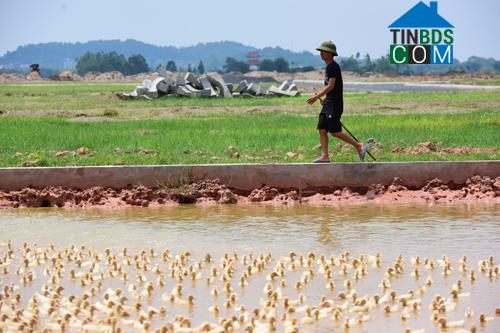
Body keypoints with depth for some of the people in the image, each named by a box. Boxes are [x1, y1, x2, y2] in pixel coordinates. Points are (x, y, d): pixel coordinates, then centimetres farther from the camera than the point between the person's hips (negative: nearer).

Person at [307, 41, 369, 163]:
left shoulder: (333, 67, -14)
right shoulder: (328, 67, 16)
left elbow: (331, 86, -21)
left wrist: (316, 97, -21)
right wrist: (325, 99, 15)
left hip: (335, 104, -10)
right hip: (329, 103, 10)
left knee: (335, 132, -10)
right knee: (322, 129, 3)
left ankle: (359, 146, -2)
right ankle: (325, 156, 2)